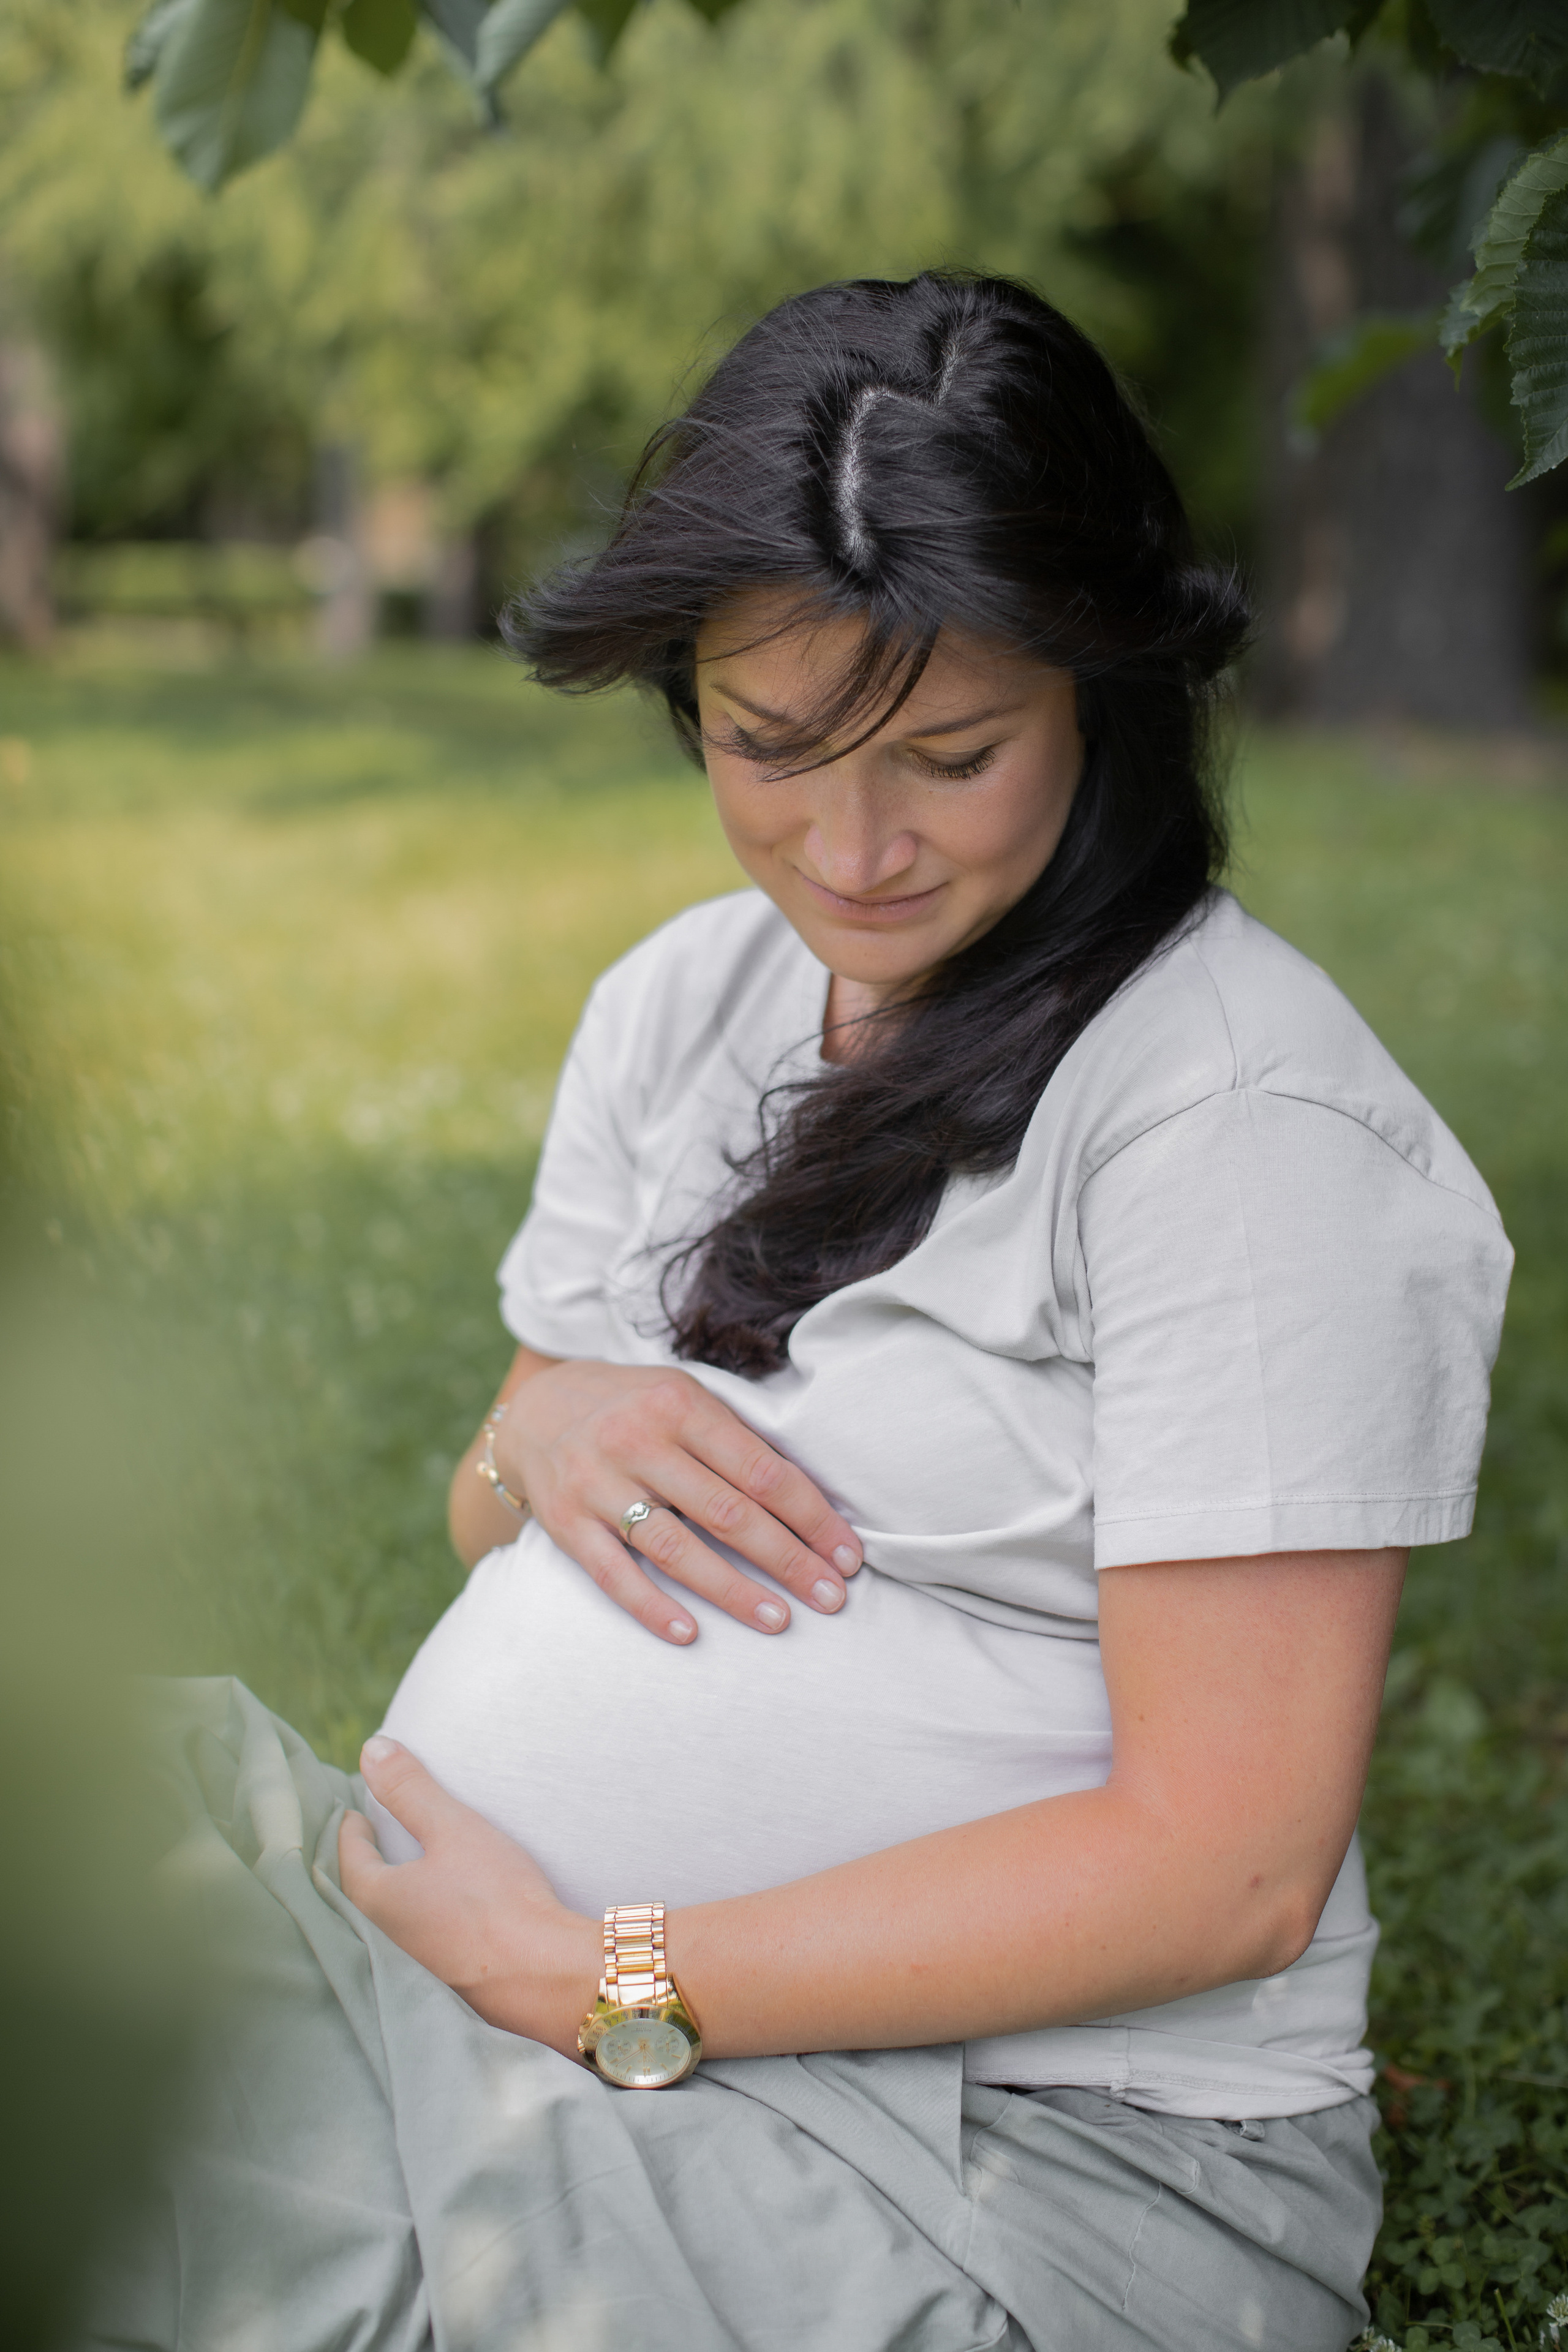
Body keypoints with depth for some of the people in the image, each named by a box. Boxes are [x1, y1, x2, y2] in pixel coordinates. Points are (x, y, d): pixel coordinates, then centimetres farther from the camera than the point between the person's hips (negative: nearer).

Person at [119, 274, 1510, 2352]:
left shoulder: (1249, 1124, -15)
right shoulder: (681, 1002, 9)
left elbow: (1228, 1865, -19)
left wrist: (602, 1981, -18)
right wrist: (533, 1438, -7)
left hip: (1051, 2156, -7)